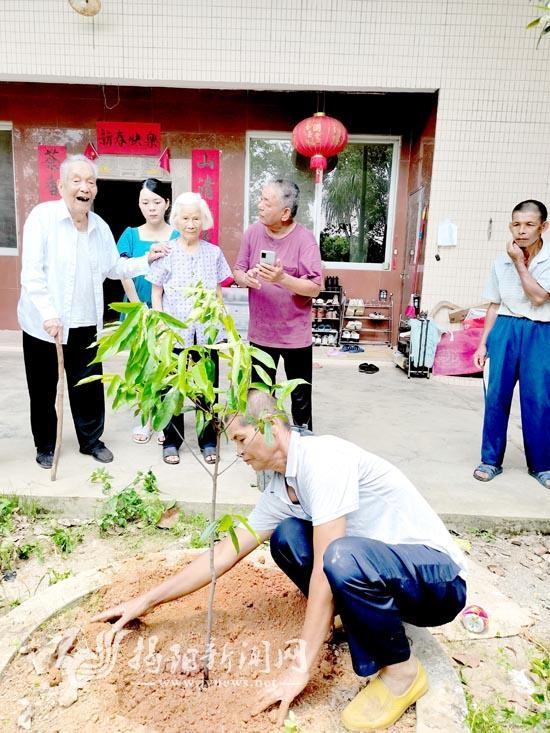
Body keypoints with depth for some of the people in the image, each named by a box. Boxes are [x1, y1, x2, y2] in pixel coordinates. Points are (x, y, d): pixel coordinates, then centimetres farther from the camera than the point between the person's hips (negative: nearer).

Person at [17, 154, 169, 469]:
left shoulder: (101, 226, 7)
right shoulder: (43, 216, -10)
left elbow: (114, 268, 14)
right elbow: (32, 271, -16)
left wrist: (146, 260, 1)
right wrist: (48, 314, -24)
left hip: (86, 323, 4)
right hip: (45, 323, -4)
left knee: (89, 385, 11)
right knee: (44, 388, 11)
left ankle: (91, 440, 31)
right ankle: (45, 446, 30)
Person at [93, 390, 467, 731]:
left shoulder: (322, 456, -24)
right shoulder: (280, 492, 3)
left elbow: (324, 567, -27)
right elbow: (225, 554, 7)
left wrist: (301, 668, -21)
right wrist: (146, 601, 9)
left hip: (441, 579, -7)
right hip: (377, 568, 7)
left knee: (342, 557, -36)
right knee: (286, 536, 2)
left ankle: (402, 672, -9)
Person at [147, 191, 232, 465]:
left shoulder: (214, 253, 6)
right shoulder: (166, 252, 2)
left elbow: (218, 293, 12)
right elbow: (156, 292, 4)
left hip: (206, 332, 1)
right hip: (174, 332, -1)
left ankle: (208, 440, 22)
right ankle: (172, 441, 22)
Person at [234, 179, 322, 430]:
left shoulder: (304, 238, -14)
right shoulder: (253, 232, -1)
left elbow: (314, 288, -17)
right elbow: (237, 272, 5)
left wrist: (282, 279, -32)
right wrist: (246, 278, -19)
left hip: (295, 334, -4)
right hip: (260, 332, 4)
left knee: (300, 397, 11)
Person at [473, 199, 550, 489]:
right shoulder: (501, 262, 6)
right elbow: (494, 306, 10)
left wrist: (519, 262, -11)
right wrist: (482, 343, 9)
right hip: (505, 330, 2)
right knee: (496, 396, 2)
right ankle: (491, 460, 15)